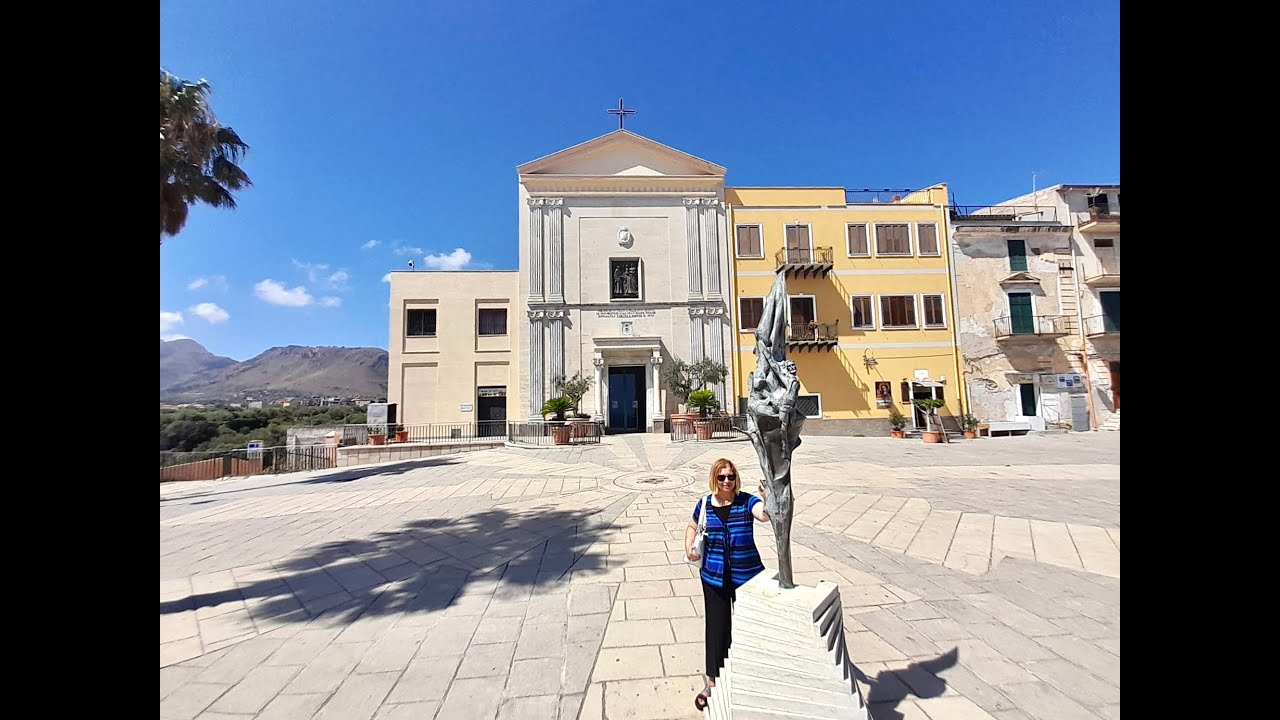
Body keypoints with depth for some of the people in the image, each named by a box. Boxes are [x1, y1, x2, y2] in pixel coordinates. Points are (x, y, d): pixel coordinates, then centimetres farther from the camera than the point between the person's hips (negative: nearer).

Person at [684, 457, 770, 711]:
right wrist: (688, 547, -2)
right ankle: (712, 682, 31)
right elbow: (692, 527, 15)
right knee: (717, 627, 11)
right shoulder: (704, 505, -4)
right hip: (714, 577, 1)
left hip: (746, 575, -1)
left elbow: (765, 515, -32)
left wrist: (768, 500, -53)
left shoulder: (746, 501, -11)